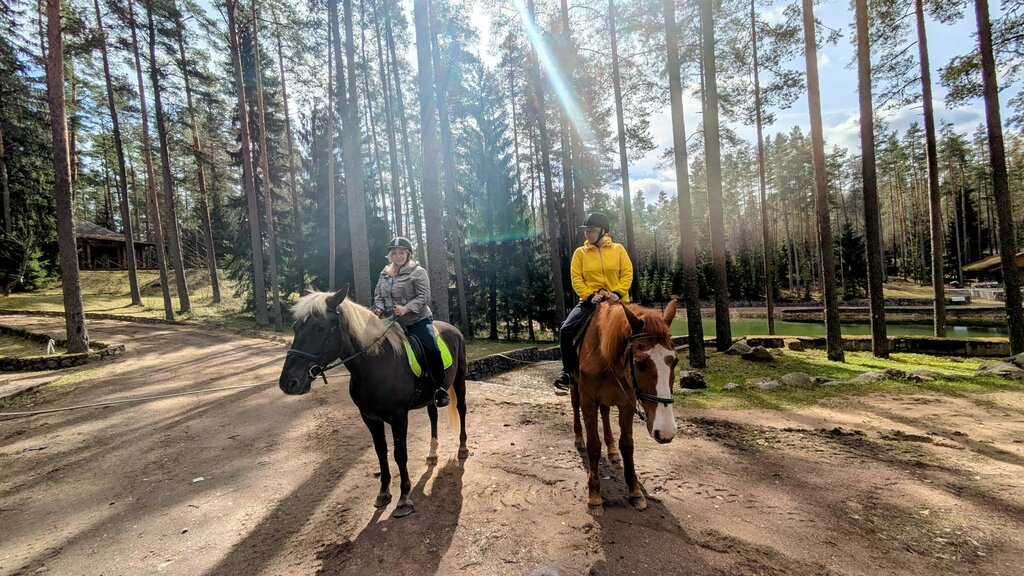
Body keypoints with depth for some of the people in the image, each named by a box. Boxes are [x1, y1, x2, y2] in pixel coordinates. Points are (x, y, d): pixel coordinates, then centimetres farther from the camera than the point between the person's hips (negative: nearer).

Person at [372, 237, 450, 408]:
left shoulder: (418, 272, -9)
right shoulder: (385, 274, 9)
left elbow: (424, 296, -16)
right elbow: (378, 294, 14)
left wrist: (406, 308, -27)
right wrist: (379, 309, -7)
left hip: (418, 320, -5)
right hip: (394, 322, 6)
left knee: (431, 350, -20)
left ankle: (441, 388, -8)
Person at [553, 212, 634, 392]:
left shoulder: (618, 249, 5)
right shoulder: (580, 252, 4)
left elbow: (627, 273, 1)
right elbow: (576, 278, -1)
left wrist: (618, 292, -15)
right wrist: (589, 296, -15)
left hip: (615, 300, 1)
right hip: (590, 300, 0)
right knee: (567, 330, -19)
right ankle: (569, 371, -5)